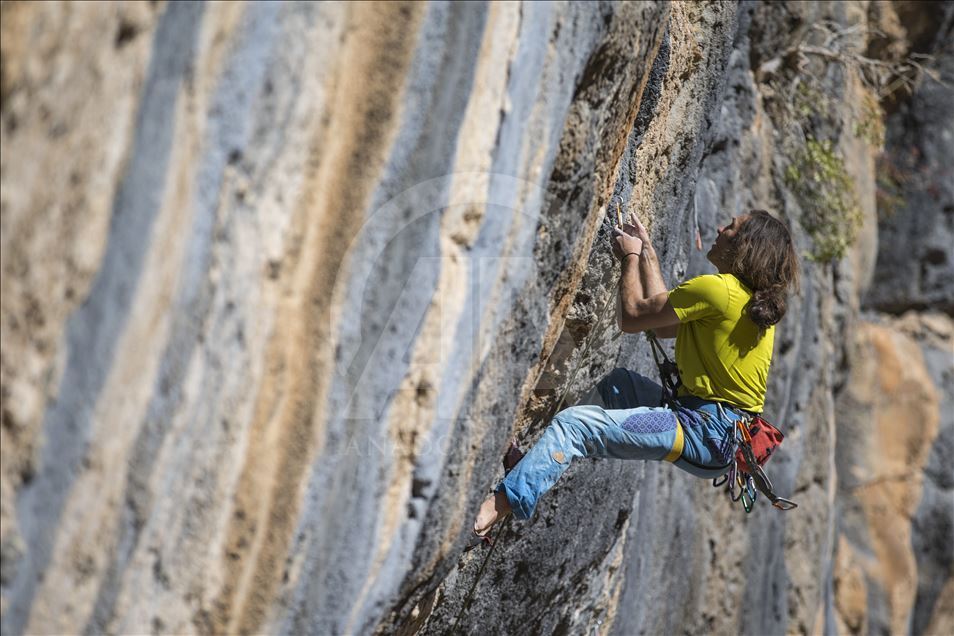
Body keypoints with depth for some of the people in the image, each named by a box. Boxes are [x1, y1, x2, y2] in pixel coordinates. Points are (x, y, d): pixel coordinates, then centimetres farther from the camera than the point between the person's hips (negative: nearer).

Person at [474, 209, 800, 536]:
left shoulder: (716, 289, -16)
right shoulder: (756, 299, 13)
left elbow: (631, 316, -6)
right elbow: (663, 321, 21)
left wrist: (631, 257, 10)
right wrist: (646, 254, 25)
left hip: (706, 435, -10)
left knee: (573, 423, -15)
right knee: (618, 382, 26)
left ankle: (501, 503, -22)